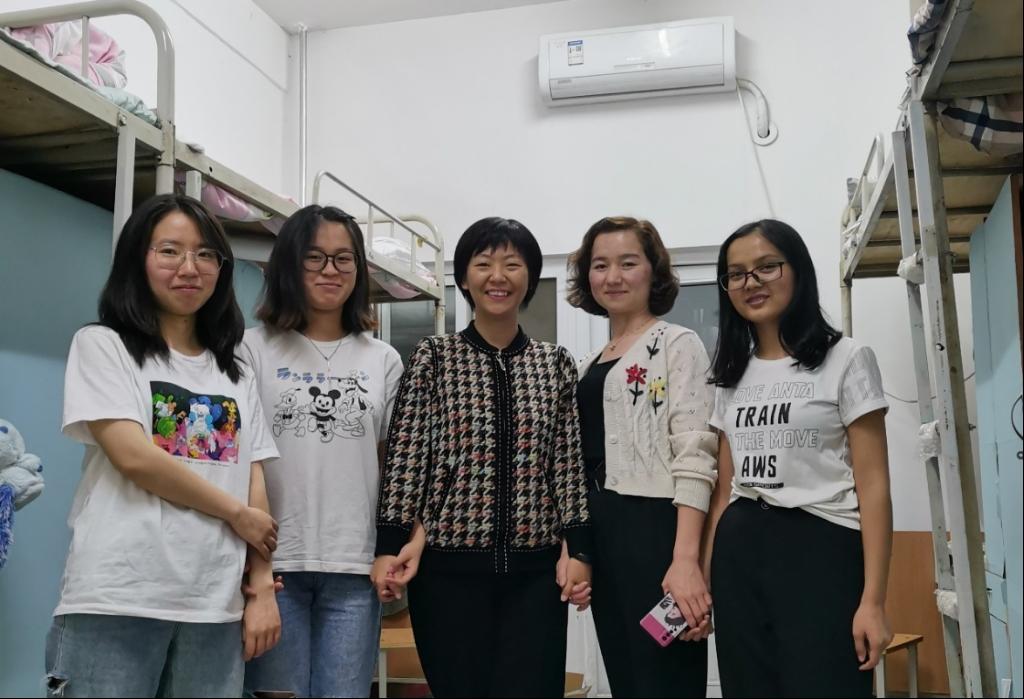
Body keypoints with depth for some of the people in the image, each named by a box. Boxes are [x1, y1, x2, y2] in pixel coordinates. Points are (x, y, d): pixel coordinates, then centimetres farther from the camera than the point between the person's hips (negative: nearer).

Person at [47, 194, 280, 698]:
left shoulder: (236, 375, 15)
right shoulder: (102, 345, 2)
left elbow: (255, 486, 10)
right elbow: (134, 457, -11)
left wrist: (262, 589, 1)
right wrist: (237, 514, -5)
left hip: (215, 607, 4)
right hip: (117, 600, -4)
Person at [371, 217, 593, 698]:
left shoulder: (556, 363, 7)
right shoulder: (433, 357, 1)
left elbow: (569, 462, 6)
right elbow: (404, 457, -2)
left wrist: (577, 549, 1)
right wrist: (392, 544, -8)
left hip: (536, 569, 2)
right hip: (448, 567, -1)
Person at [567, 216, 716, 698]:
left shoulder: (677, 344, -3)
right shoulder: (587, 366, 17)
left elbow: (693, 456, -14)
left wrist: (685, 559, -23)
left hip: (654, 529, -7)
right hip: (599, 537, 7)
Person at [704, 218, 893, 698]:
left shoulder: (846, 359, -2)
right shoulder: (732, 376, 11)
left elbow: (873, 487, -7)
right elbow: (724, 489, 11)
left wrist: (873, 600, -13)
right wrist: (705, 579, 5)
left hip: (822, 552, -4)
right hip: (740, 556, 5)